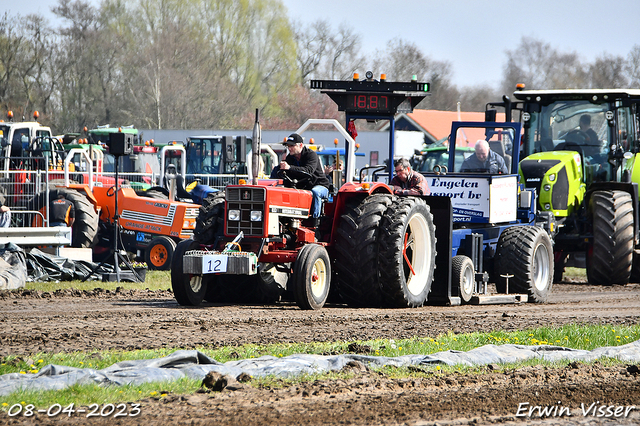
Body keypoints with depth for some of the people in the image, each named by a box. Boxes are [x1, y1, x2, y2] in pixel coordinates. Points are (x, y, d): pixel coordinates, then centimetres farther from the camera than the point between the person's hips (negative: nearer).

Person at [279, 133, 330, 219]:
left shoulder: (311, 154, -15)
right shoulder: (290, 158, 6)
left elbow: (308, 171, -34)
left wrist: (289, 168, -46)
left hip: (320, 186, -5)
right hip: (302, 187, 5)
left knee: (315, 192, -39)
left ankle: (315, 218, -37)